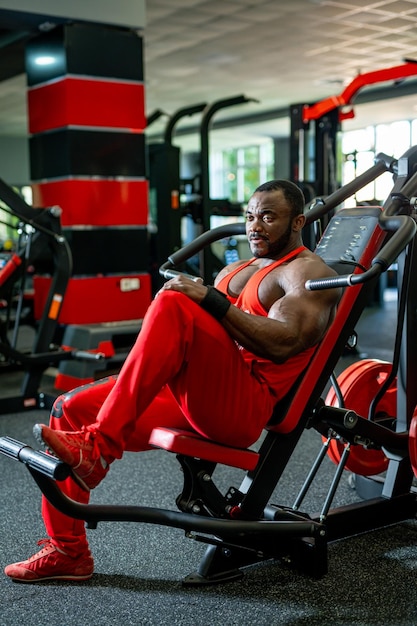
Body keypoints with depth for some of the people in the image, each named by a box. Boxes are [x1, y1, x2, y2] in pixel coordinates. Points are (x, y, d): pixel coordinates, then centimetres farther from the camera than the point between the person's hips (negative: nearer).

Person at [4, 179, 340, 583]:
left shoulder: (309, 274, 2)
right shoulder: (235, 270, 28)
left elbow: (282, 344, -16)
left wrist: (212, 301, -20)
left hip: (243, 406, -8)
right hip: (190, 399, 8)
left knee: (172, 305, -29)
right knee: (71, 409, -2)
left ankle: (101, 444, -29)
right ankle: (67, 552, 5)